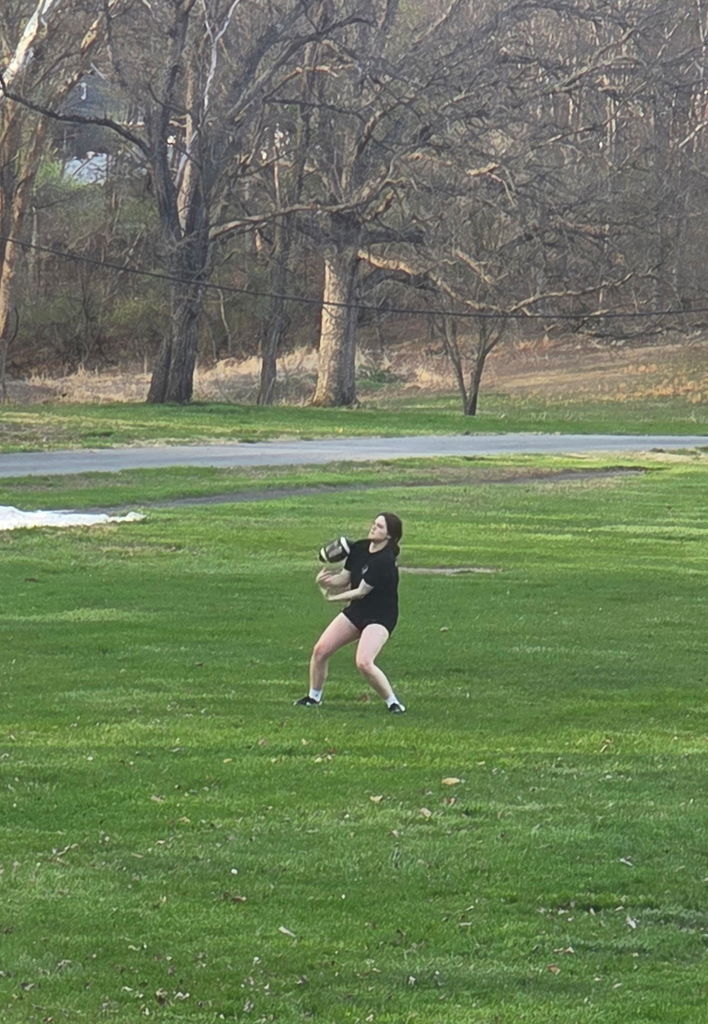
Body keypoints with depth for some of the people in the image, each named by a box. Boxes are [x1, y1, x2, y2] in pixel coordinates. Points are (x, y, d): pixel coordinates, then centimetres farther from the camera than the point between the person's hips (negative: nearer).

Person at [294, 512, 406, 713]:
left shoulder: (385, 561, -24)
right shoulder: (359, 548, 0)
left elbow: (361, 591, -21)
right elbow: (344, 578, 3)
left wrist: (334, 597, -7)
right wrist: (326, 580, -19)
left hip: (380, 617, -8)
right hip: (355, 612, 8)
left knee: (364, 663, -26)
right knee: (320, 650, 2)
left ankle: (393, 702, -8)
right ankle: (314, 697, 22)